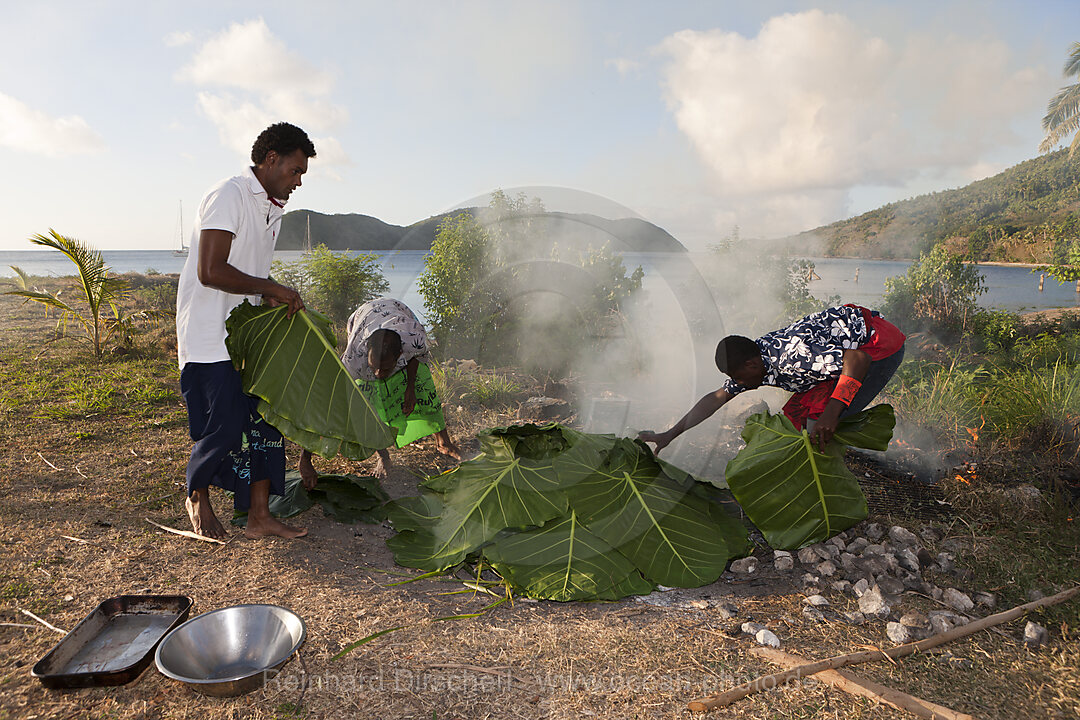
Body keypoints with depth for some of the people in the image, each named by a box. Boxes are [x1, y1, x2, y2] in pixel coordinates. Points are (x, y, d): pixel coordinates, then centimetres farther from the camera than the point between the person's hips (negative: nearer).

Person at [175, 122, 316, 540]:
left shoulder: (273, 210, 15)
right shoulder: (229, 197, -14)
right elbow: (211, 271, -24)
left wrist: (278, 300, 5)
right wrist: (271, 289, -16)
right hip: (209, 336, -9)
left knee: (263, 420, 5)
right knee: (224, 426, -6)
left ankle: (259, 517, 13)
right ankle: (197, 496, 23)